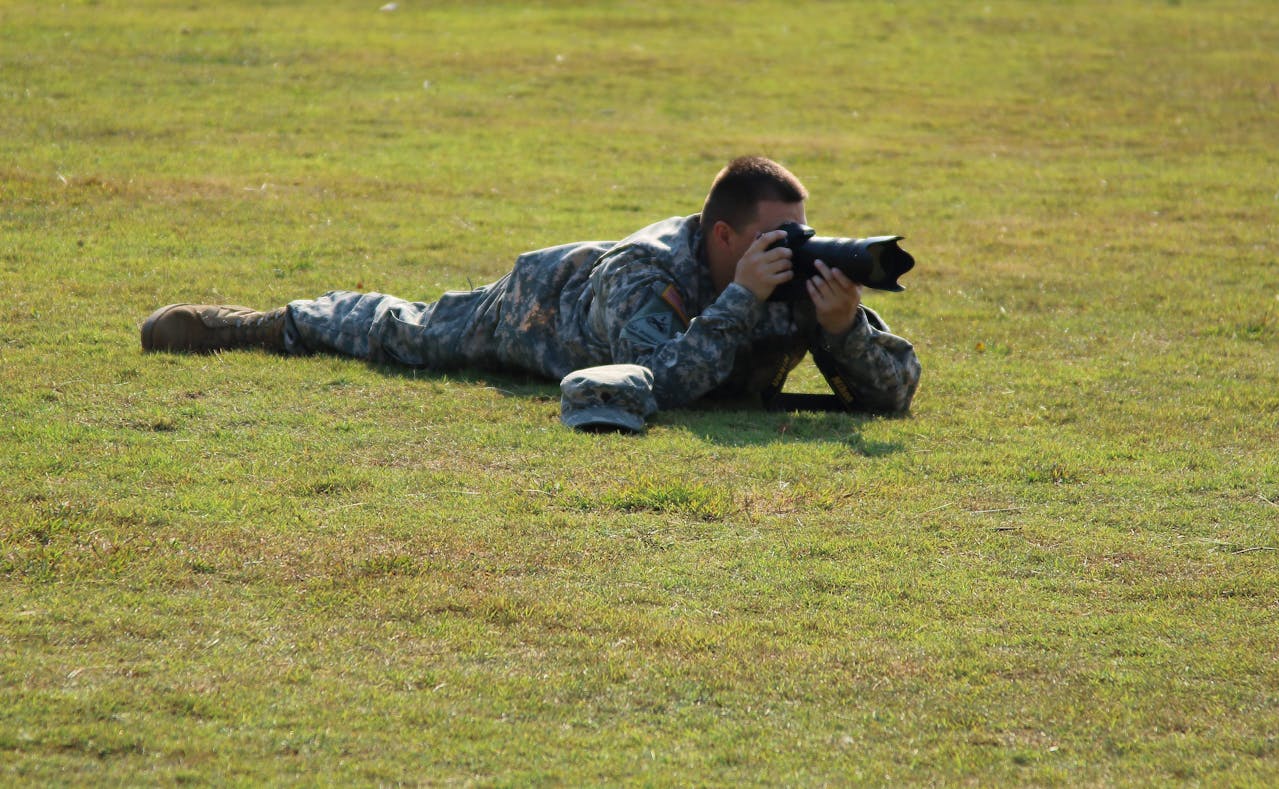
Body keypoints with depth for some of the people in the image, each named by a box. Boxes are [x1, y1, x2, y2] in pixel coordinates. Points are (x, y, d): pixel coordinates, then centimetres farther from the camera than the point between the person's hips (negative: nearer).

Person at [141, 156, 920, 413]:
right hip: (550, 300, -4)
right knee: (406, 333, 21)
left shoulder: (807, 275, -34)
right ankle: (267, 324, 46)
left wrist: (846, 325, -54)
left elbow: (896, 391, -34)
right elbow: (667, 385, -63)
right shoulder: (645, 274, -48)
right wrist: (741, 300, -63)